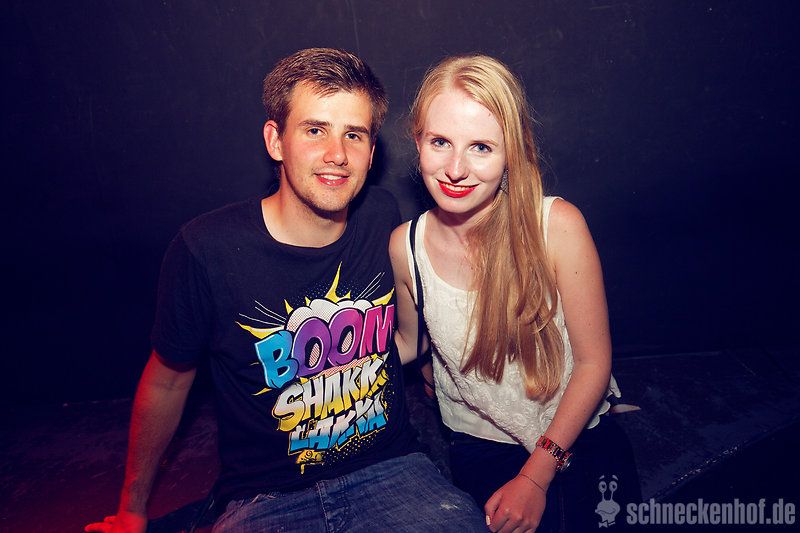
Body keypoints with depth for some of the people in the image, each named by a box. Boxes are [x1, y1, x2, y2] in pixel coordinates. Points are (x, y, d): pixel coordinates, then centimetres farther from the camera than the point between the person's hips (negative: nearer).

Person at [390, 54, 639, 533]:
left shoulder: (558, 226, -20)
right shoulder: (406, 246, -13)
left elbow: (593, 361, -11)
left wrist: (536, 476, -13)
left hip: (576, 436, 0)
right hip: (482, 449, 1)